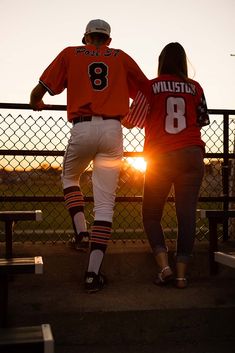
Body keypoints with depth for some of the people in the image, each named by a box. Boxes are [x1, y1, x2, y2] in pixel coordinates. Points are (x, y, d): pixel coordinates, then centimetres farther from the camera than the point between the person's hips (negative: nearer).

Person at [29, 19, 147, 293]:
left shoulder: (70, 54, 14)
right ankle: (93, 273, -3)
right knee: (105, 202, 0)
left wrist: (37, 104, 32)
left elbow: (37, 93, 9)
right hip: (112, 130, 1)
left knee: (69, 177, 28)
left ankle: (81, 232, 10)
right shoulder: (121, 57, 17)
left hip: (82, 129, 0)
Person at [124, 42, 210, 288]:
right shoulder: (195, 87, 8)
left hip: (161, 157, -2)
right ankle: (182, 274, 2)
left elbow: (132, 121, 5)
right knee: (187, 214, 2)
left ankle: (164, 266, -6)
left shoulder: (151, 87, 1)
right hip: (192, 155, 2)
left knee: (151, 215, 9)